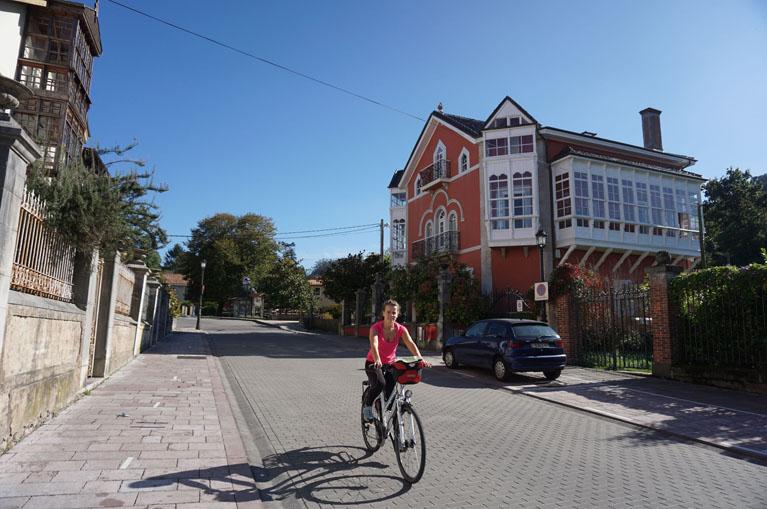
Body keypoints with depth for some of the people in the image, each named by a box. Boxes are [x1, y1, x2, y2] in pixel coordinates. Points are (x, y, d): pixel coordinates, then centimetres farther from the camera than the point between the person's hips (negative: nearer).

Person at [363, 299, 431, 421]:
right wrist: (377, 360, -55)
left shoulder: (401, 329, -9)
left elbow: (411, 344, -22)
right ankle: (367, 406, -5)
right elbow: (374, 344, -36)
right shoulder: (376, 327, -19)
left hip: (390, 364, 3)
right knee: (380, 383, -31)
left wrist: (420, 359, -39)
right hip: (374, 364, -3)